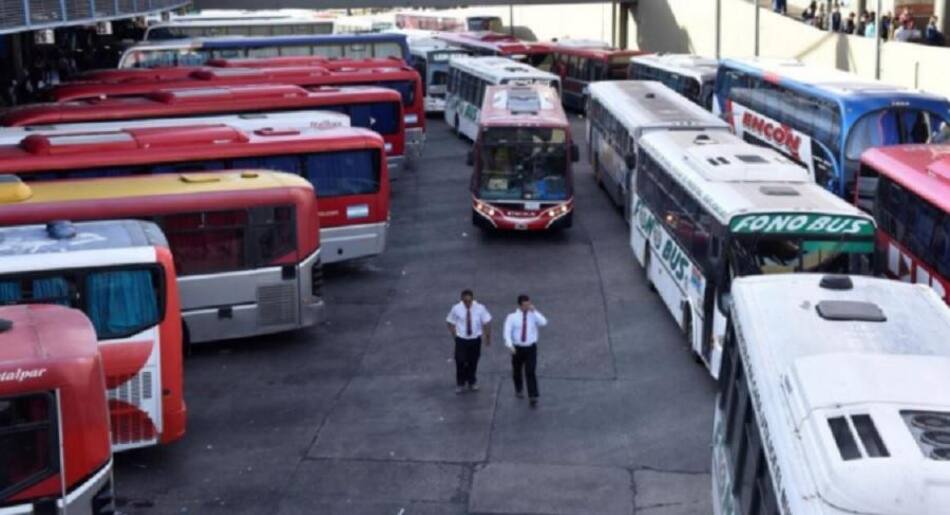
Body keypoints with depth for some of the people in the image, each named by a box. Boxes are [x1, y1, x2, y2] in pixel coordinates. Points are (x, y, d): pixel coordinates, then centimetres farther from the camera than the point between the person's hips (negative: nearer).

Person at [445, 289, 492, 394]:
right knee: (460, 362, -2)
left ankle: (472, 382, 39)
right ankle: (460, 384, 22)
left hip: (475, 339, 1)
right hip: (461, 339, -1)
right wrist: (454, 335, -3)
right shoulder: (456, 309, -13)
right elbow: (450, 322, 1)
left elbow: (487, 322, -2)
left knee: (473, 362, 15)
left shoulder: (480, 308, -13)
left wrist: (488, 337, 3)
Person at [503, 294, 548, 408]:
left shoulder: (534, 315, -3)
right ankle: (518, 390, 45)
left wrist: (534, 311, -22)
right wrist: (510, 345, -27)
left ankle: (533, 397, -7)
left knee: (530, 372, -9)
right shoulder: (512, 317, -7)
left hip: (531, 348, -1)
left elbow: (543, 323, -21)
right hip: (517, 348, 1)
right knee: (517, 371, 18)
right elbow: (507, 332, -13)